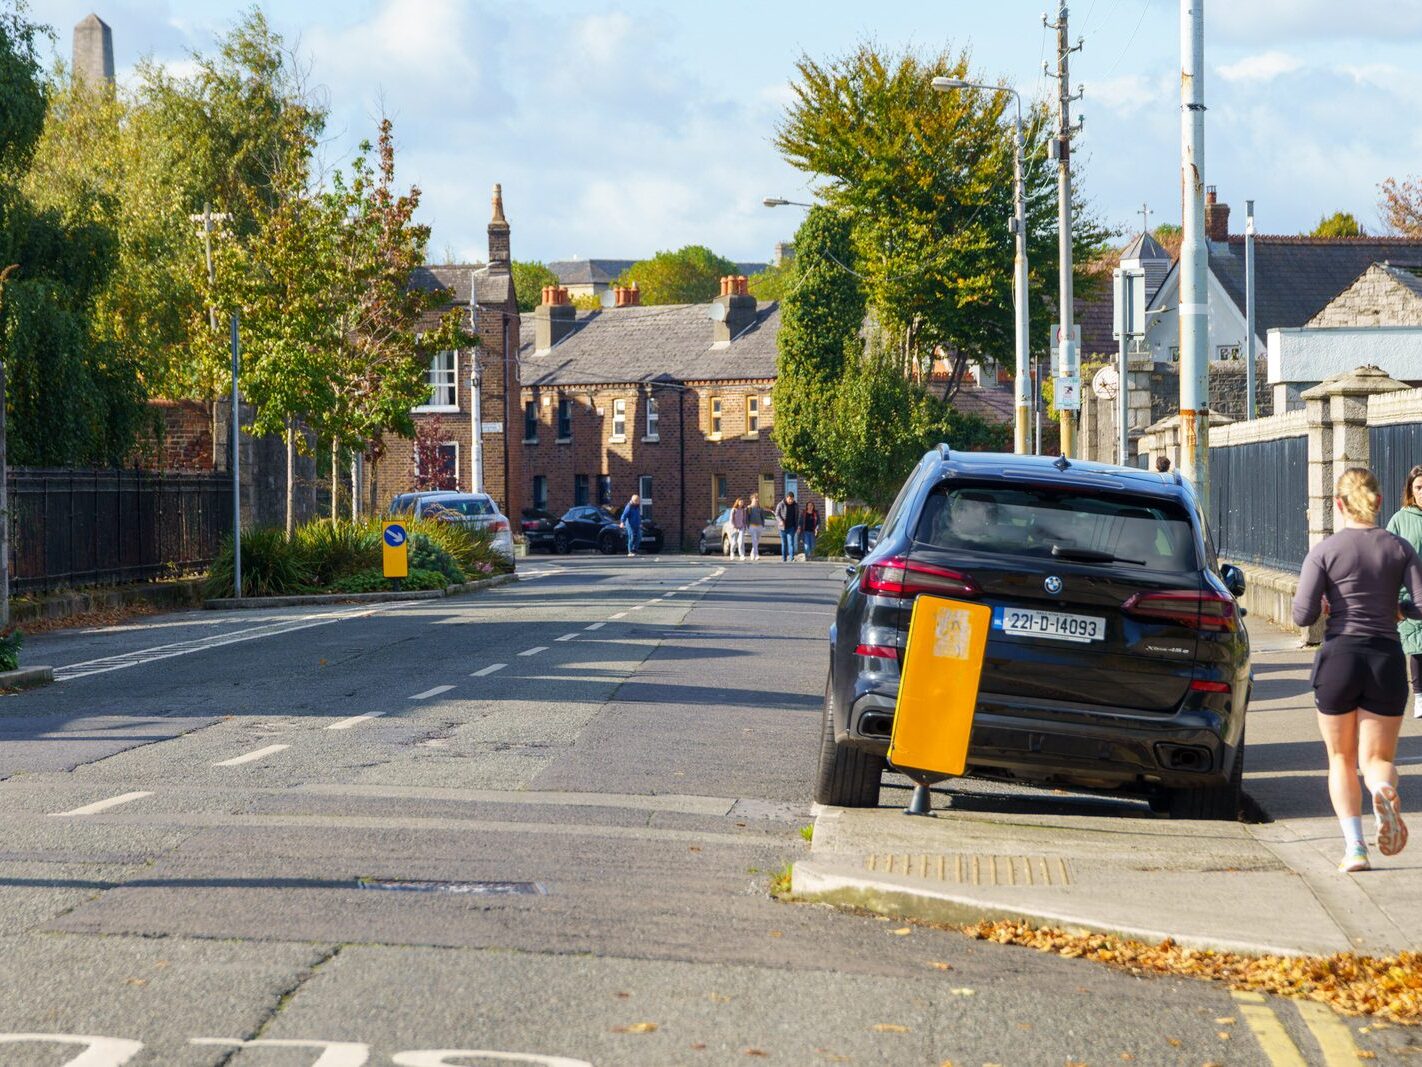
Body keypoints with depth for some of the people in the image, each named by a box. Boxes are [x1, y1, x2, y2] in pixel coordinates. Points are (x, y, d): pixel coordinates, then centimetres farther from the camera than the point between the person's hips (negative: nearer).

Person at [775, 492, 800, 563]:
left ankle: (791, 558, -19)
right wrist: (780, 521, -19)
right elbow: (777, 515, 0)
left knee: (791, 542, -12)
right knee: (783, 543, 6)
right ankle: (784, 559, 13)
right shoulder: (780, 505, -4)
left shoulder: (796, 506, 4)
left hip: (791, 527, 0)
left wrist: (798, 526, 12)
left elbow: (797, 517, 13)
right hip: (783, 527, 0)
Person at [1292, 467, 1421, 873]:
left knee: (1341, 759, 14)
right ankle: (1384, 790, -26)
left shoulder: (1324, 551, -5)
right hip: (1387, 659, 1)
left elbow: (1303, 615, -11)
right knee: (1377, 758, 10)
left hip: (1338, 658, -1)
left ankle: (1354, 846, -2)